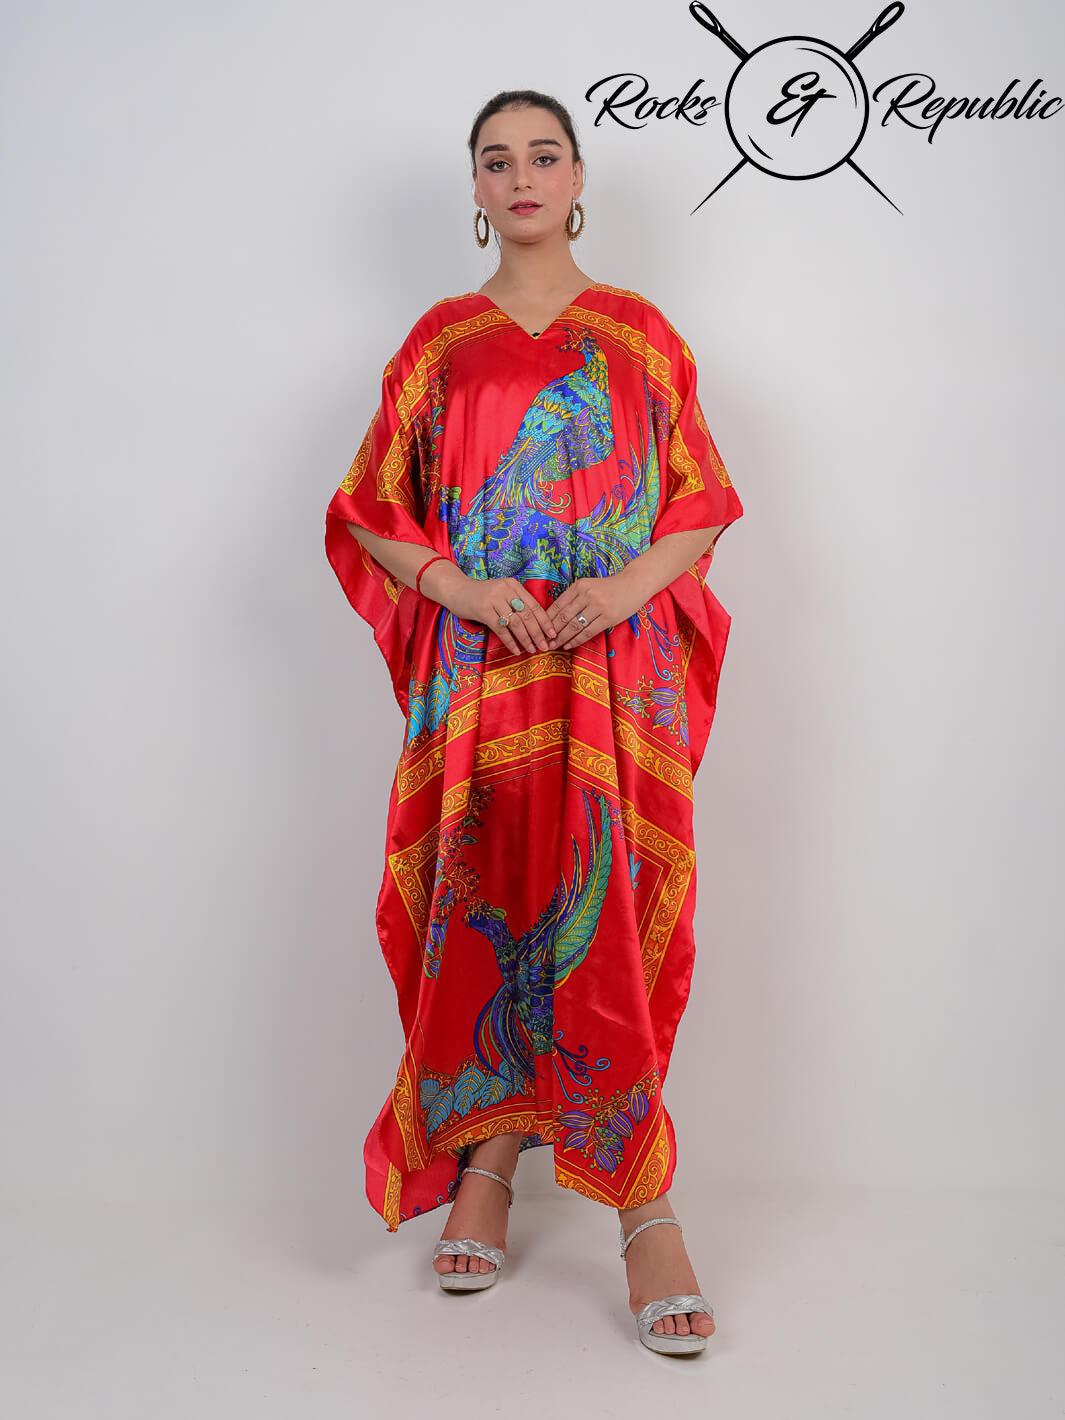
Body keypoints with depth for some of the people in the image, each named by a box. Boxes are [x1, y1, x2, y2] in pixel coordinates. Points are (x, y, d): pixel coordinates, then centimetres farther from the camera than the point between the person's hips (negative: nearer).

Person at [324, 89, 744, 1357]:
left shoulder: (642, 336, 11)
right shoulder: (439, 342, 12)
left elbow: (704, 507, 8)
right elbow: (368, 511, 9)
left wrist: (630, 582, -11)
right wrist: (457, 583, -9)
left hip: (619, 669, -1)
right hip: (479, 674, 1)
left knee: (614, 915, -6)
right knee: (484, 908, 0)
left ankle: (644, 1211, 0)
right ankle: (484, 1167, 15)